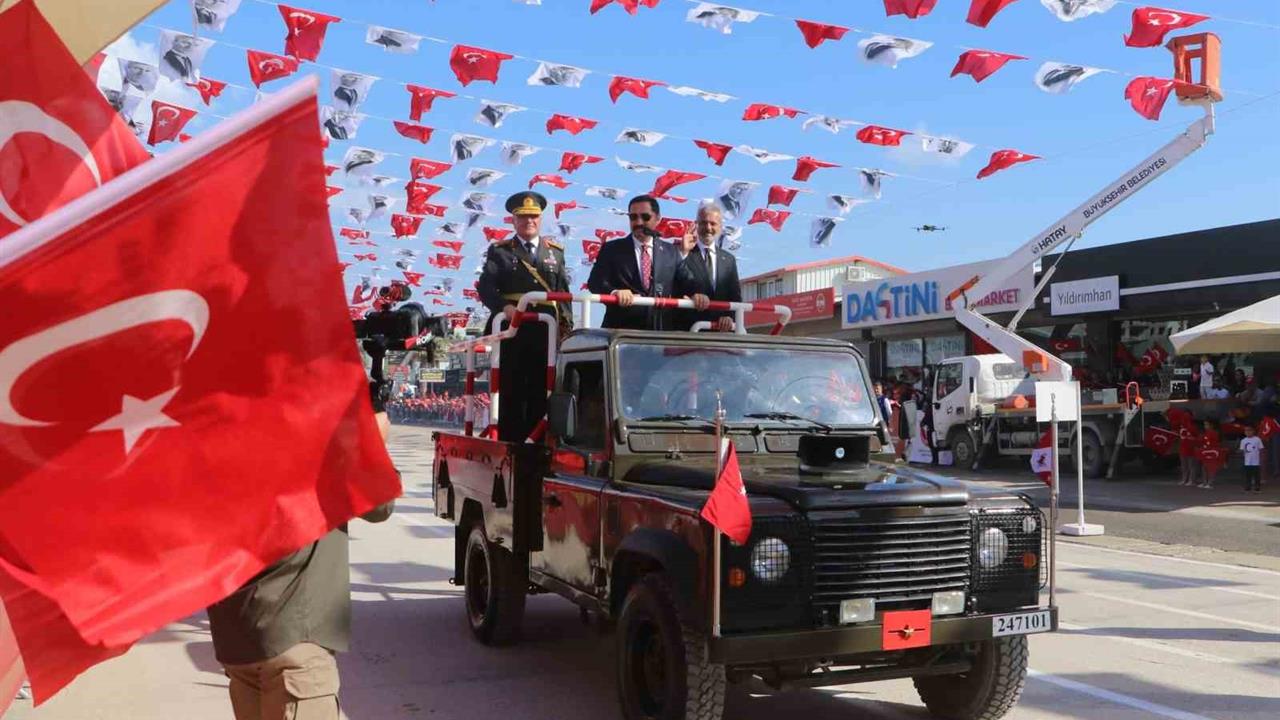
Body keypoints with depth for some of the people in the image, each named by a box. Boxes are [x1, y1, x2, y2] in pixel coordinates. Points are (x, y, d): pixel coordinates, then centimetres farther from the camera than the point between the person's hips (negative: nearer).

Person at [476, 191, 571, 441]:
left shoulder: (556, 252, 19)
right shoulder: (500, 251, 10)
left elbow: (564, 292, 15)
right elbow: (485, 286, -4)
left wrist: (567, 325, 3)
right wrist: (504, 306, -23)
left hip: (547, 333, 2)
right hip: (511, 329, -2)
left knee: (542, 393, 3)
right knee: (511, 393, -1)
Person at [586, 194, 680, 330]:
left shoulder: (670, 252, 14)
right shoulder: (612, 249, 7)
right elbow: (595, 282, -4)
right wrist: (614, 292, -26)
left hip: (659, 330, 2)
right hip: (620, 329, -2)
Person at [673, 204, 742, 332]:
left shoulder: (729, 259, 15)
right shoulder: (683, 255, -1)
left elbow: (735, 296, 12)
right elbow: (674, 293, -7)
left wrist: (730, 316, -7)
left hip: (722, 330, 4)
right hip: (688, 330, -4)